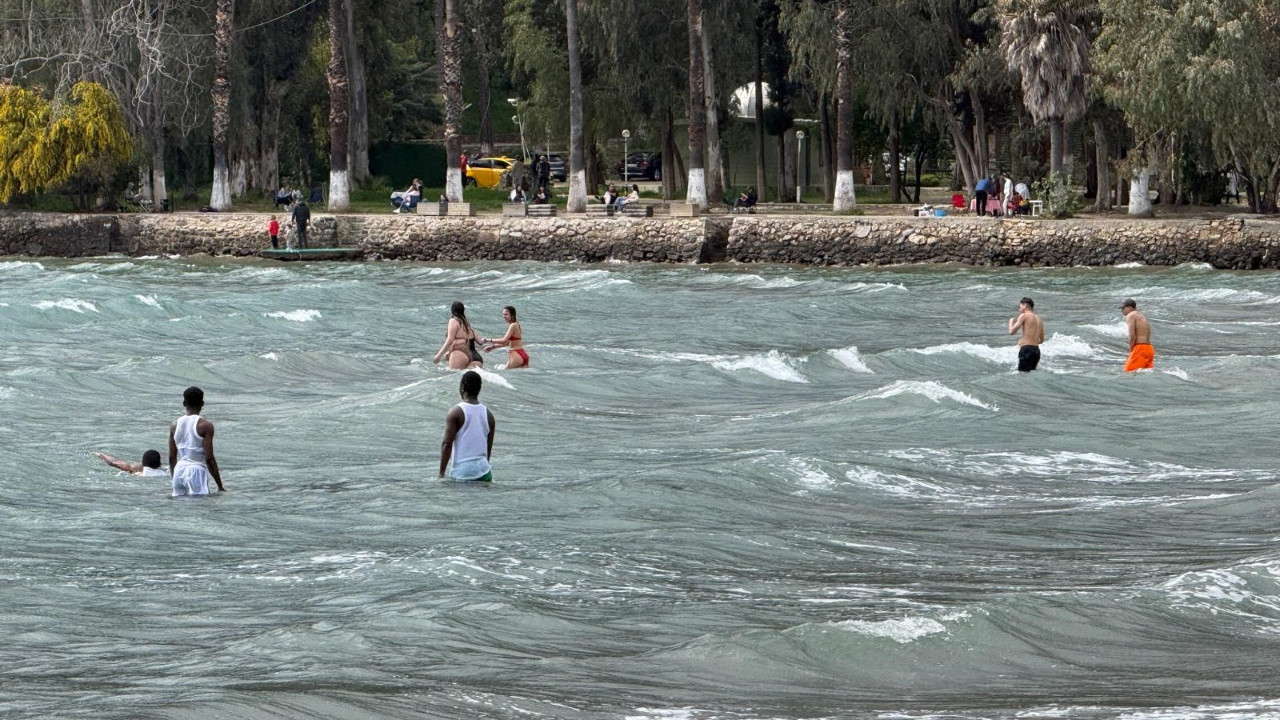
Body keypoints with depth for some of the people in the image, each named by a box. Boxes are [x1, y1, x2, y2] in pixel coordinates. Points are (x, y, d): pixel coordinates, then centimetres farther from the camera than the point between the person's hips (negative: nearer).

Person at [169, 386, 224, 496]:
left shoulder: (175, 425, 8)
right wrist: (220, 486, -5)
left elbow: (171, 457, 11)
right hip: (197, 469, -5)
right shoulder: (205, 426, -7)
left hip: (179, 470, 5)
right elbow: (209, 459, -10)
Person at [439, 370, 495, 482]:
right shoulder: (488, 414, 10)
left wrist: (441, 472, -8)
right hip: (484, 472, 5)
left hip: (462, 473, -5)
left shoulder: (456, 412, -7)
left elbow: (447, 443, -11)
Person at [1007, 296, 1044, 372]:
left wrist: (1011, 322, 12)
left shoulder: (1024, 316, -3)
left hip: (1026, 349, -8)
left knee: (1022, 373, -12)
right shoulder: (1038, 319, 19)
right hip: (1036, 350, 8)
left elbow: (1012, 331, -7)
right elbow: (1041, 340, 23)